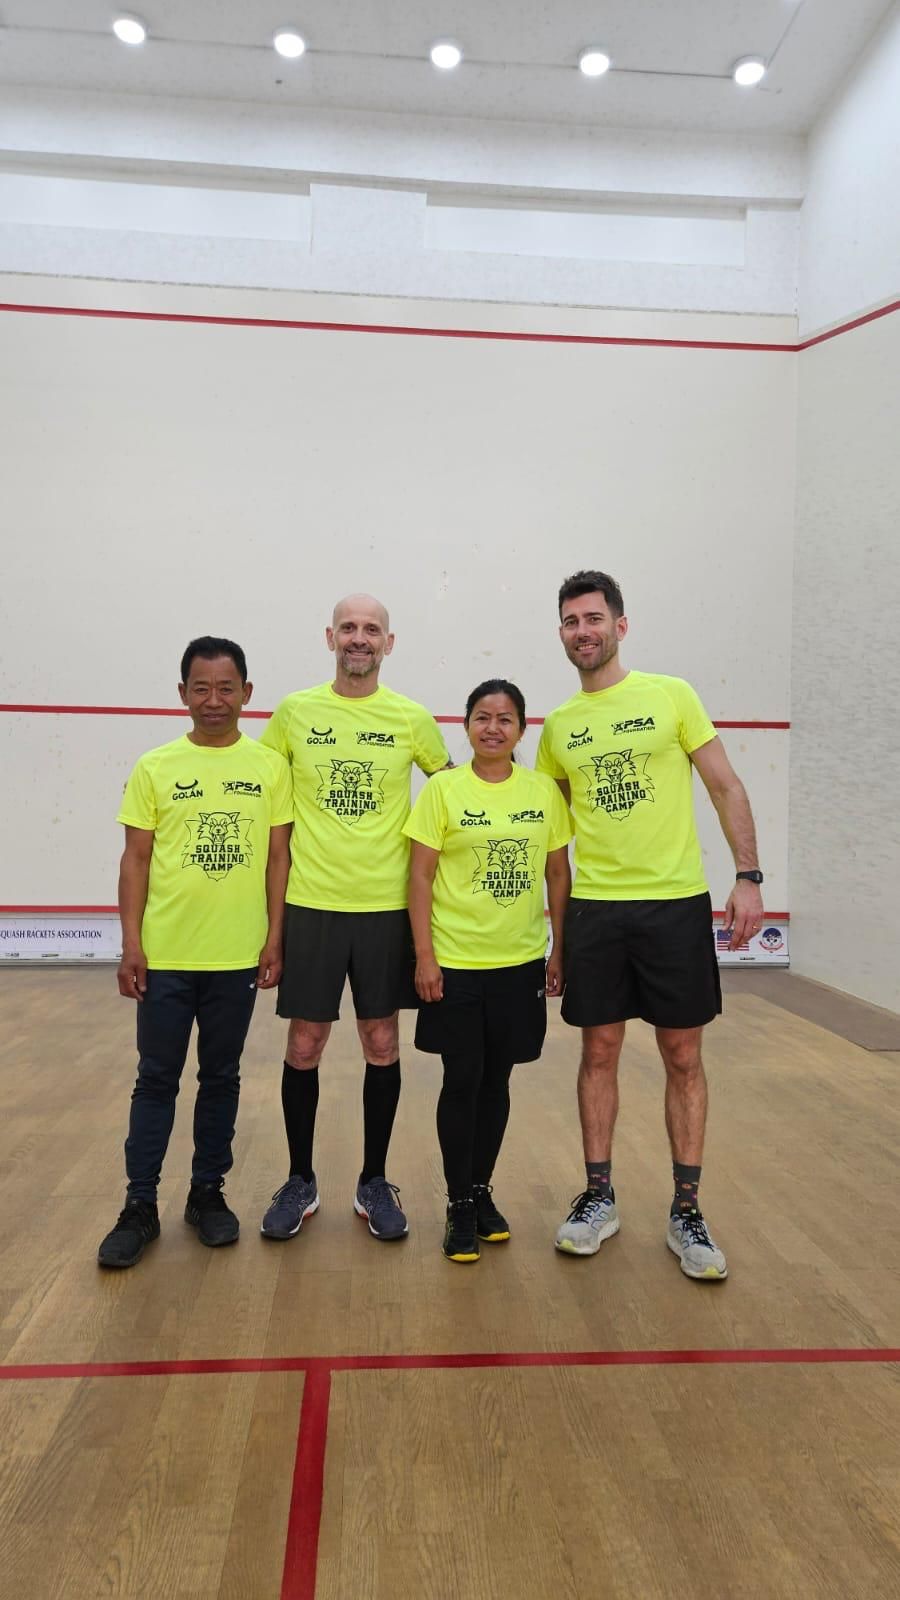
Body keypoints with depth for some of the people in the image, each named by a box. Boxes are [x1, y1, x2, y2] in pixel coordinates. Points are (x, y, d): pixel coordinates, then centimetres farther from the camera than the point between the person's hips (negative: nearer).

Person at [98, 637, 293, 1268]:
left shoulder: (270, 766, 1)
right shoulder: (154, 768, 0)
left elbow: (279, 856, 2)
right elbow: (136, 859, 1)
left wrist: (275, 937, -3)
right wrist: (131, 943, -5)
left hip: (238, 955, 1)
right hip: (164, 954, 0)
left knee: (222, 1077, 13)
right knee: (157, 1080, 8)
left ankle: (208, 1192, 28)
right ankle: (140, 1206, 20)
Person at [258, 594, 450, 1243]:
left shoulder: (411, 718, 0)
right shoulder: (294, 711, 1)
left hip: (388, 904, 0)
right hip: (310, 902, 0)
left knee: (382, 1044, 7)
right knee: (304, 1045, 6)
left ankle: (374, 1183, 25)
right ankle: (301, 1182, 25)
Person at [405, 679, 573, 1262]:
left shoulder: (545, 791, 1)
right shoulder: (443, 789, -6)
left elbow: (558, 874, 7)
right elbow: (421, 876, -6)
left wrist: (559, 951, 5)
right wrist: (424, 956, -10)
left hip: (519, 962, 2)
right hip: (454, 962, -2)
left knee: (496, 1081, 12)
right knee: (462, 1080, 3)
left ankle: (483, 1190, 30)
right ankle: (460, 1206, 19)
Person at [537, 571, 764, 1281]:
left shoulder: (671, 695, 0)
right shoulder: (557, 725, 8)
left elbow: (727, 787, 0)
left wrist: (748, 876, -8)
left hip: (677, 902, -2)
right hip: (594, 907, 2)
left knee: (683, 1057, 5)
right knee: (599, 1052, 8)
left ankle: (687, 1210, 18)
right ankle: (599, 1196, 23)